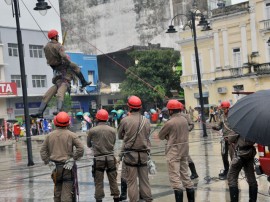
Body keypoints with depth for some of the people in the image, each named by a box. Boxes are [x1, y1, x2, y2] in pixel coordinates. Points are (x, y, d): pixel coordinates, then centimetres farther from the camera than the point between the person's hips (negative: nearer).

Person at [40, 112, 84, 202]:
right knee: (67, 191, -3)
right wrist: (73, 159, -7)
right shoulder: (71, 135, -6)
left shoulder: (50, 135, 5)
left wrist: (49, 162, 5)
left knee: (57, 190, 15)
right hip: (68, 167, -4)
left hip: (55, 167, 4)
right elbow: (80, 148, -14)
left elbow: (43, 151, 6)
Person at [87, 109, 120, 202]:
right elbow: (113, 143, 8)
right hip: (110, 157, 2)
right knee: (113, 180, 12)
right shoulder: (112, 130, -1)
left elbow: (89, 144, 5)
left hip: (98, 159, -2)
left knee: (98, 182, 4)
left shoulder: (92, 131, -8)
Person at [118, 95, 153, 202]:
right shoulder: (146, 121, -1)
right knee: (144, 180, 12)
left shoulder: (125, 120, -9)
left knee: (131, 181, 3)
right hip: (144, 154, 3)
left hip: (130, 154, -3)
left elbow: (120, 136, 3)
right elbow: (147, 135, 6)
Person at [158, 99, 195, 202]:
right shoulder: (185, 120, 3)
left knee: (175, 177, -4)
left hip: (173, 152, -7)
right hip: (184, 150, 7)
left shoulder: (170, 122, -17)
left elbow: (160, 136, -6)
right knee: (185, 174, 16)